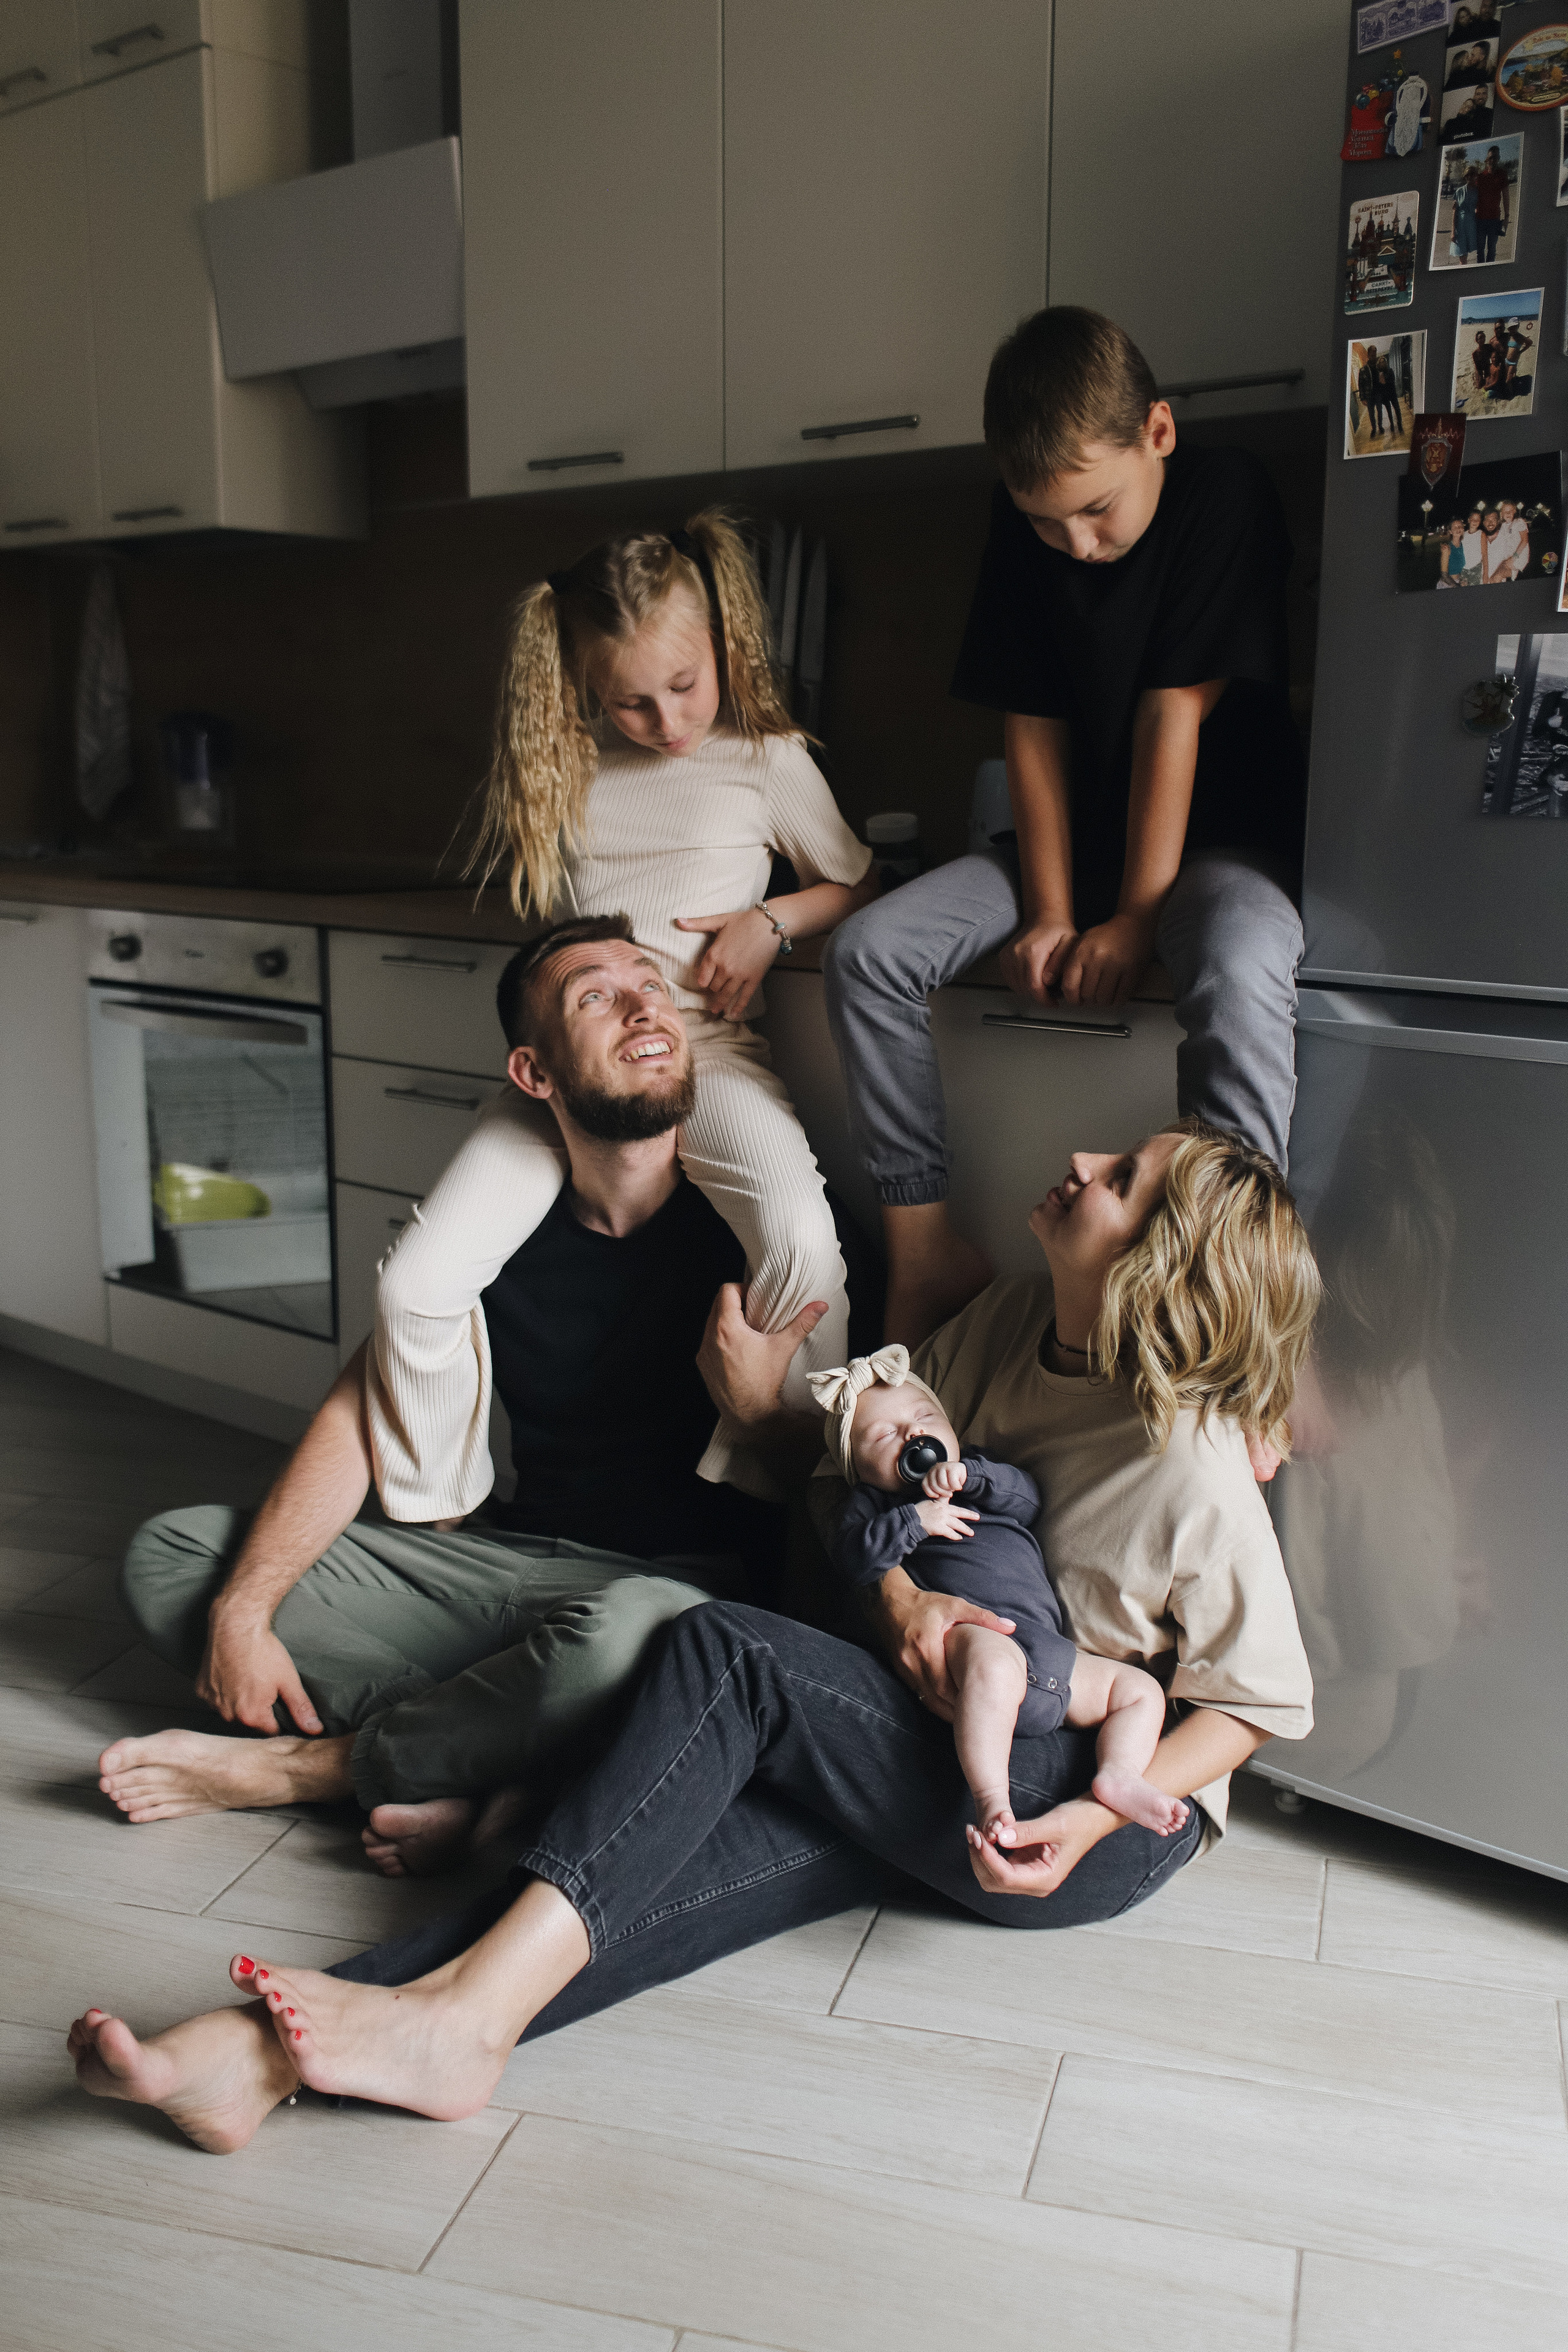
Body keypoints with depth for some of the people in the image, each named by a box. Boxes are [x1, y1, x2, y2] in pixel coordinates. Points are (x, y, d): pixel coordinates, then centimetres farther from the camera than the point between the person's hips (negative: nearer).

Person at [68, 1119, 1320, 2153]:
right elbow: (863, 1479, 9)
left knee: (727, 1652, -25)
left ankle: (463, 2006, -28)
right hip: (952, 1750, 6)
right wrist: (900, 1598, -11)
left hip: (1112, 1807, -6)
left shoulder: (1190, 1461, -18)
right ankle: (294, 2044, -35)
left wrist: (1096, 1816, -19)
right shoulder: (1009, 1327, 1)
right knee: (727, 1835, -23)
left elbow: (1263, 1699, -9)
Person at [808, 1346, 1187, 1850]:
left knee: (1141, 1689, 3)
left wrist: (967, 1476, -3)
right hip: (963, 1627, -6)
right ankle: (990, 1797, -42)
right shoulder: (873, 1502, 19)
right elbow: (853, 1558, -1)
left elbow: (1028, 1496, 11)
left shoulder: (986, 1478, 33)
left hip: (1047, 1648, 7)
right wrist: (913, 1522, -11)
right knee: (994, 1662, -41)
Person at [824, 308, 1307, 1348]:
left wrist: (1136, 918, -19)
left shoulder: (1227, 496, -14)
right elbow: (1034, 729, -3)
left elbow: (1174, 716, -18)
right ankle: (925, 1252, -9)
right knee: (868, 950, -14)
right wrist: (1049, 911, -12)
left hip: (1225, 836, -4)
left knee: (1238, 970, -40)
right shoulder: (1021, 532, -1)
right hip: (1075, 834, 5)